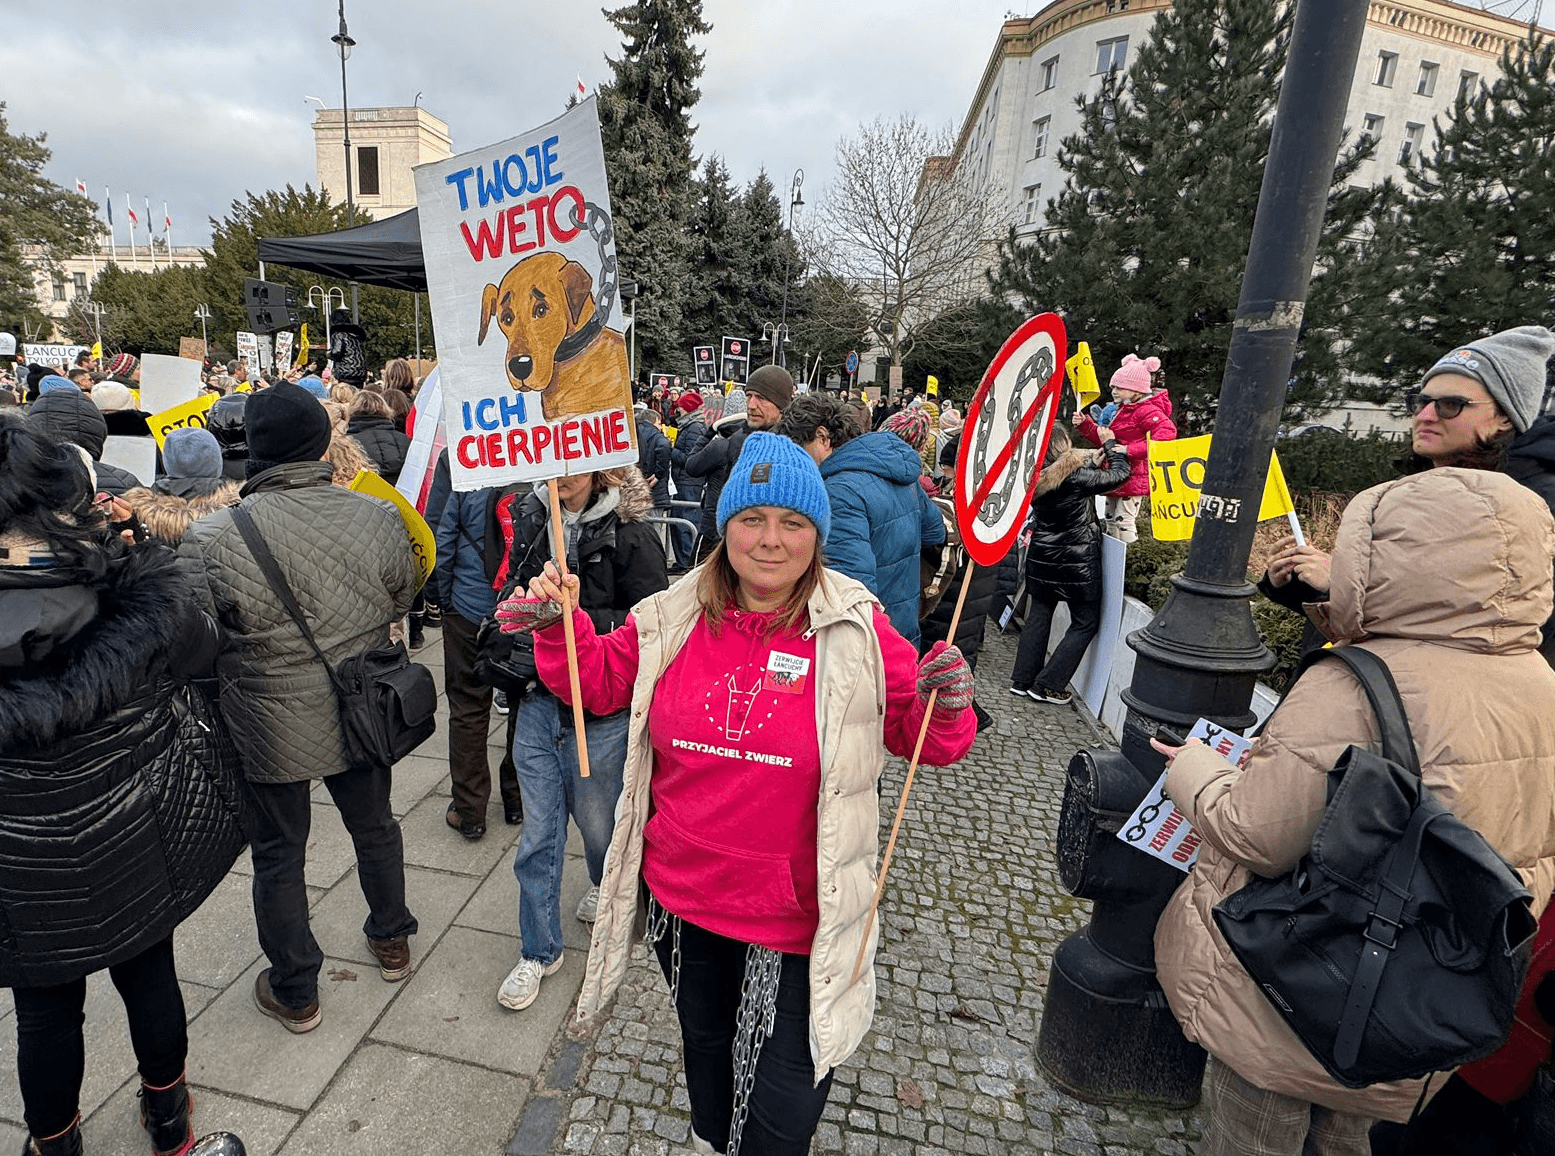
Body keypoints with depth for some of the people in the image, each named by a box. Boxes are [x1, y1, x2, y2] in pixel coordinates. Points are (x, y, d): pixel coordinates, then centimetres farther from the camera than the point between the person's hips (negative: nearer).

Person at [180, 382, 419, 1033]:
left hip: (269, 731, -2)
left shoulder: (211, 539, -21)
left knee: (278, 856, 18)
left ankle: (294, 992, 36)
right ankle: (391, 942, 44)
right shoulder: (378, 519, -15)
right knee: (374, 826, 24)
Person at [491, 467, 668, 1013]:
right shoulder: (532, 518, 3)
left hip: (600, 706, -4)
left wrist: (574, 617, -24)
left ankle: (608, 886, 50)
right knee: (538, 831, 10)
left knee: (597, 819, 16)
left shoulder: (629, 533, -15)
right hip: (538, 697, 5)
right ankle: (539, 951, 29)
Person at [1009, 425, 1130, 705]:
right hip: (1077, 560, -6)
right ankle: (1048, 685, 6)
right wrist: (1111, 444, 6)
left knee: (1039, 614, 16)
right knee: (1085, 623, 7)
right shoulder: (1075, 476, -20)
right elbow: (1119, 475, -8)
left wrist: (1100, 454, 14)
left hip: (1042, 555, 7)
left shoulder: (1036, 476, -1)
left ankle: (1022, 680, 20)